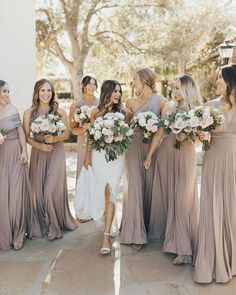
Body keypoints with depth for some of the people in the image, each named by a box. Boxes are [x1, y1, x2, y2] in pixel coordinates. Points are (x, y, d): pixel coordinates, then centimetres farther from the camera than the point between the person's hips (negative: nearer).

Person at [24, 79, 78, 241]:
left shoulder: (60, 112, -1)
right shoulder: (29, 113, 0)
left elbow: (67, 133, 1)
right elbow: (27, 136, -2)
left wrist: (54, 139, -17)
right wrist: (40, 145, -17)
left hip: (56, 154, -2)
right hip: (38, 154, 2)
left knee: (51, 190, -8)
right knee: (39, 191, 5)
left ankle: (55, 226, 11)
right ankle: (44, 225, 22)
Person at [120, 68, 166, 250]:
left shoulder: (161, 102, 0)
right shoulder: (131, 102, 6)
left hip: (153, 147, -1)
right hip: (134, 147, 1)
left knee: (150, 186, 6)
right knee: (135, 186, -4)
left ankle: (148, 227, 23)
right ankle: (136, 233, 2)